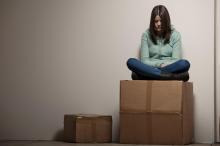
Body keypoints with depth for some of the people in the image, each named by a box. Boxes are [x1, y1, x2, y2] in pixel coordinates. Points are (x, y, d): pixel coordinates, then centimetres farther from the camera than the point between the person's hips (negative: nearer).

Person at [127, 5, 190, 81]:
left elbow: (175, 60, -3)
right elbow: (144, 60, -1)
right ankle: (167, 76, -38)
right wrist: (159, 64, -16)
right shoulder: (146, 35, 5)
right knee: (131, 62, -28)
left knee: (185, 64, -32)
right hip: (150, 69, 1)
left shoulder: (175, 35, 4)